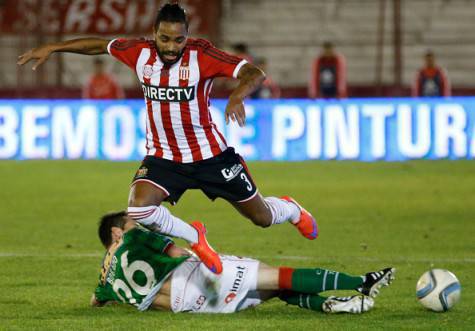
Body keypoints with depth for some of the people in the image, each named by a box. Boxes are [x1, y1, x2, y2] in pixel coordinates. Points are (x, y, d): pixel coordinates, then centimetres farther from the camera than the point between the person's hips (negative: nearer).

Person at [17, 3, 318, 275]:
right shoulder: (140, 52, -9)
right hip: (163, 158, 2)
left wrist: (237, 96, -48)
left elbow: (254, 74, -28)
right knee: (139, 208, -26)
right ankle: (195, 239, 3)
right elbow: (99, 45, 9)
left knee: (262, 217, 8)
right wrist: (52, 48, 9)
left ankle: (291, 210, 49)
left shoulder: (201, 55, -20)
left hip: (210, 155, -2)